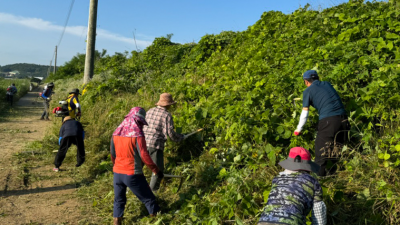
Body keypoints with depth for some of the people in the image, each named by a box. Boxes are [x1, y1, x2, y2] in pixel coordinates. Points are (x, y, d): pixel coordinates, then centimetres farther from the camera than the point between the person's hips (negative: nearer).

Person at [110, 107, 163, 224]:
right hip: (133, 174, -5)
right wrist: (156, 170, -7)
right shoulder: (137, 134, -15)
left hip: (117, 173, 6)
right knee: (149, 199, 10)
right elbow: (144, 156, -16)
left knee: (119, 200, 20)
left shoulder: (116, 133, 4)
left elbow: (112, 154, 13)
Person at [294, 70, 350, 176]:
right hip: (343, 119, 6)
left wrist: (298, 130, 15)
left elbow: (304, 114, 3)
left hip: (328, 121, -6)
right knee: (337, 149, 16)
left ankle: (319, 176, 5)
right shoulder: (327, 84, 19)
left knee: (321, 151, 3)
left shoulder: (308, 91, 4)